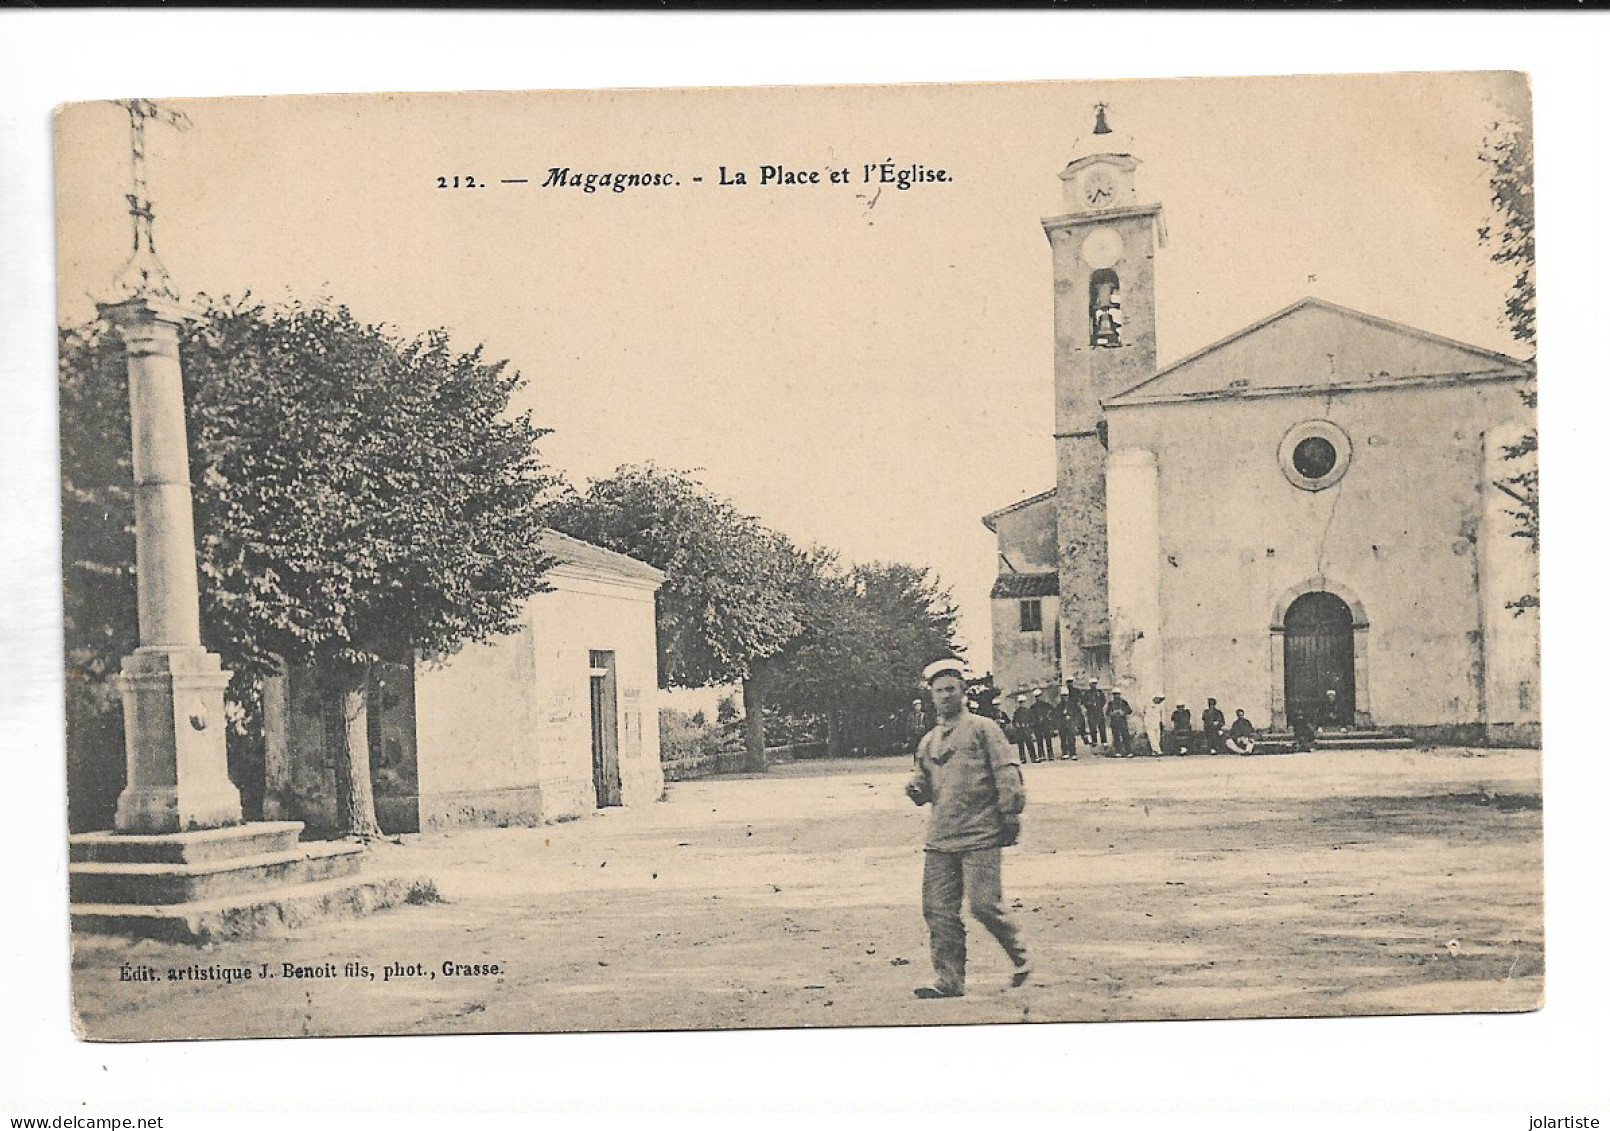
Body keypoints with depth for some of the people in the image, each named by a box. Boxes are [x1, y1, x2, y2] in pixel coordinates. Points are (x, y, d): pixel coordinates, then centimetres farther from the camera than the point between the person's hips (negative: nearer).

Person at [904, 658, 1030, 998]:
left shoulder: (982, 729, 1)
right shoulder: (928, 742, 18)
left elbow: (1008, 772, -3)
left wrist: (1011, 814, -9)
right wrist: (916, 789, 1)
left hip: (980, 836, -6)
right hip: (940, 840, 6)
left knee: (984, 904, -9)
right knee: (939, 910, 1)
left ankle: (1020, 955, 16)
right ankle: (949, 980, 8)